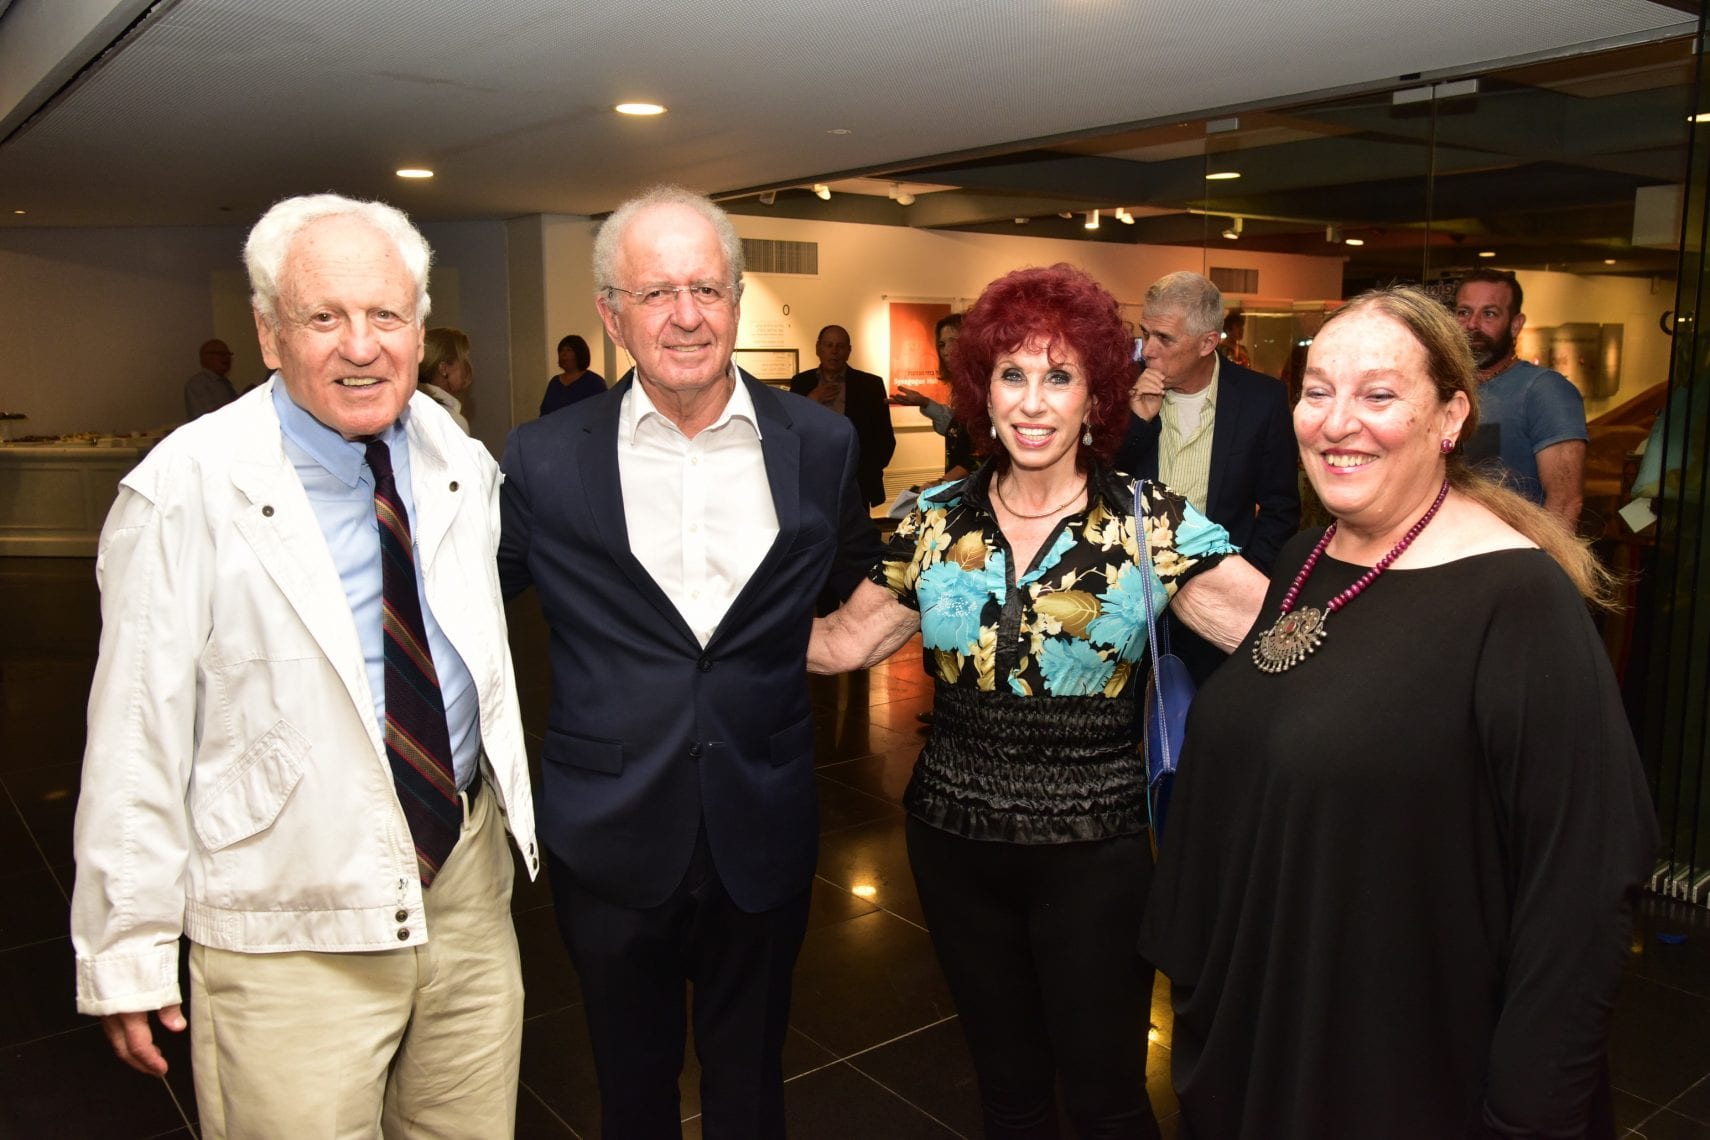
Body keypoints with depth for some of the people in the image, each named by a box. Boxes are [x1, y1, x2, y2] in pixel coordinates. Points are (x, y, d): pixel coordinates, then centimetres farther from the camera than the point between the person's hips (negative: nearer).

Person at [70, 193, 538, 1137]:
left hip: (468, 889, 5)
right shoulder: (185, 494, -15)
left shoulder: (464, 467, 2)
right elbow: (136, 740, -12)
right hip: (291, 945, -4)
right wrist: (129, 954, -7)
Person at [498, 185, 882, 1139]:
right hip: (612, 837, 0)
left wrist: (828, 641, 4)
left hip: (764, 836, 1)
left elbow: (863, 575, 16)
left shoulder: (820, 445, -3)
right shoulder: (544, 462, -8)